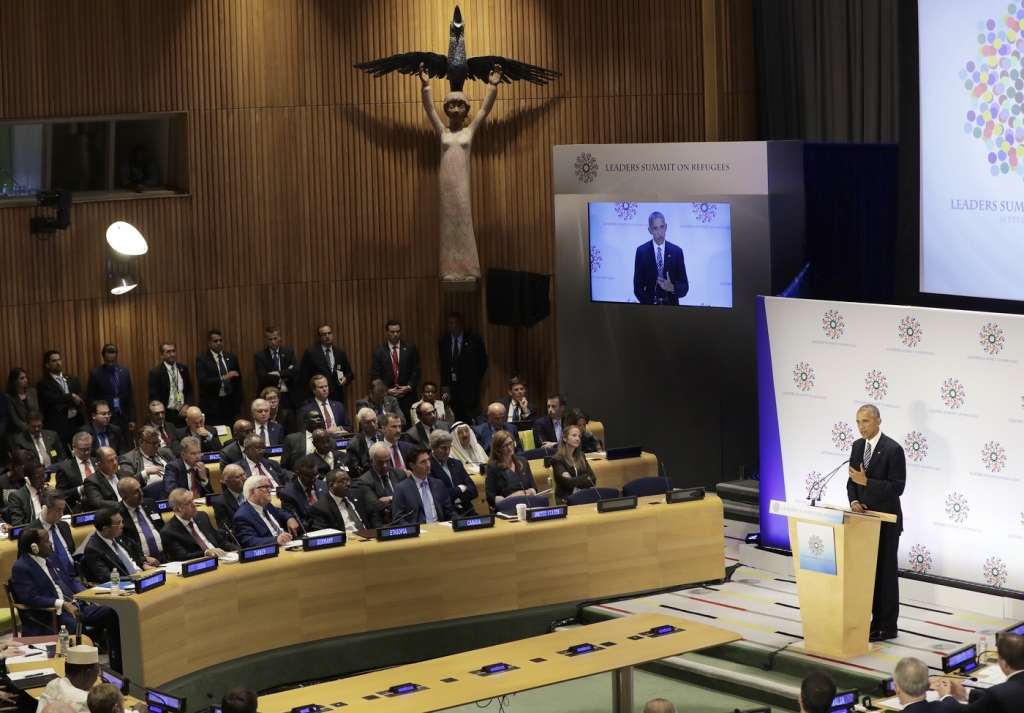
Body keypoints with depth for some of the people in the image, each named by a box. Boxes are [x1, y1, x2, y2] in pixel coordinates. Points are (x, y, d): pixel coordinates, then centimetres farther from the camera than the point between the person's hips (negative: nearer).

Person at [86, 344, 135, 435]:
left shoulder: (125, 371, 7)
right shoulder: (95, 374, -3)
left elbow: (130, 396, 10)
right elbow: (90, 398, 1)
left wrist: (132, 419, 7)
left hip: (122, 417, 3)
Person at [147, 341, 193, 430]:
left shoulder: (183, 369, 10)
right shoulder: (155, 372, -6)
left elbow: (189, 390, 15)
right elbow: (154, 399, -7)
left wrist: (187, 405, -3)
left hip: (183, 414, 4)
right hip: (167, 416, -4)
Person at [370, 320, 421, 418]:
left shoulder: (410, 348, 7)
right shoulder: (378, 352, 5)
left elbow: (416, 371, 7)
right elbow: (375, 376, 3)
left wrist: (409, 387, -7)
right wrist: (387, 390, -10)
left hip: (408, 397, 1)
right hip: (387, 397, -1)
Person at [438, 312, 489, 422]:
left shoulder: (474, 340, -2)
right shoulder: (442, 341, 7)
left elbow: (483, 362, 7)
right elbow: (443, 363, 14)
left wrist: (475, 379, 7)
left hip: (469, 386, -2)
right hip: (450, 386, 3)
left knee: (470, 419, -7)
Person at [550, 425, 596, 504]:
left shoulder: (581, 456, 16)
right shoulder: (557, 459, -2)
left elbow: (593, 480, 7)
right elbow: (567, 482, -13)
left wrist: (574, 481, -7)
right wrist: (585, 478, 1)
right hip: (566, 498, -5)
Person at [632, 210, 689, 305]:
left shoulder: (677, 251, -2)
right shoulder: (641, 251, -3)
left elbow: (684, 286, -1)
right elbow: (637, 286, -4)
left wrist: (672, 288, -22)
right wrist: (652, 303, -18)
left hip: (671, 306, 1)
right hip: (648, 306, -1)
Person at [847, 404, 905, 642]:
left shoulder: (893, 449, -15)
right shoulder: (857, 446, 7)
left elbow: (897, 487, -18)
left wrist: (866, 482, -25)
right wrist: (854, 501, -6)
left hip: (885, 521, -7)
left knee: (885, 573, 0)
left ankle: (887, 627, 7)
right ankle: (873, 620, 21)